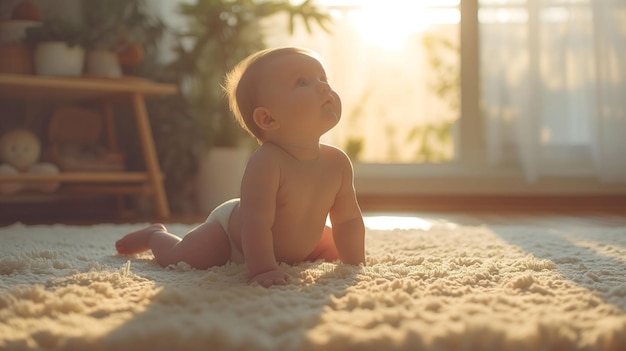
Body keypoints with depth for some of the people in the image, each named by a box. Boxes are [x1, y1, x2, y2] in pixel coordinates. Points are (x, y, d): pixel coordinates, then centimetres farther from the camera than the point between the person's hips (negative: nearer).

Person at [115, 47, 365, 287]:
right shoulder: (266, 162, -38)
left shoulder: (337, 162, -19)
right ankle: (154, 235, 28)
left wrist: (355, 264, -14)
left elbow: (349, 219, -10)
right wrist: (263, 270, -45)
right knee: (175, 257, -11)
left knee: (336, 251, 19)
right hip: (229, 227, -6)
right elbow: (256, 222, -41)